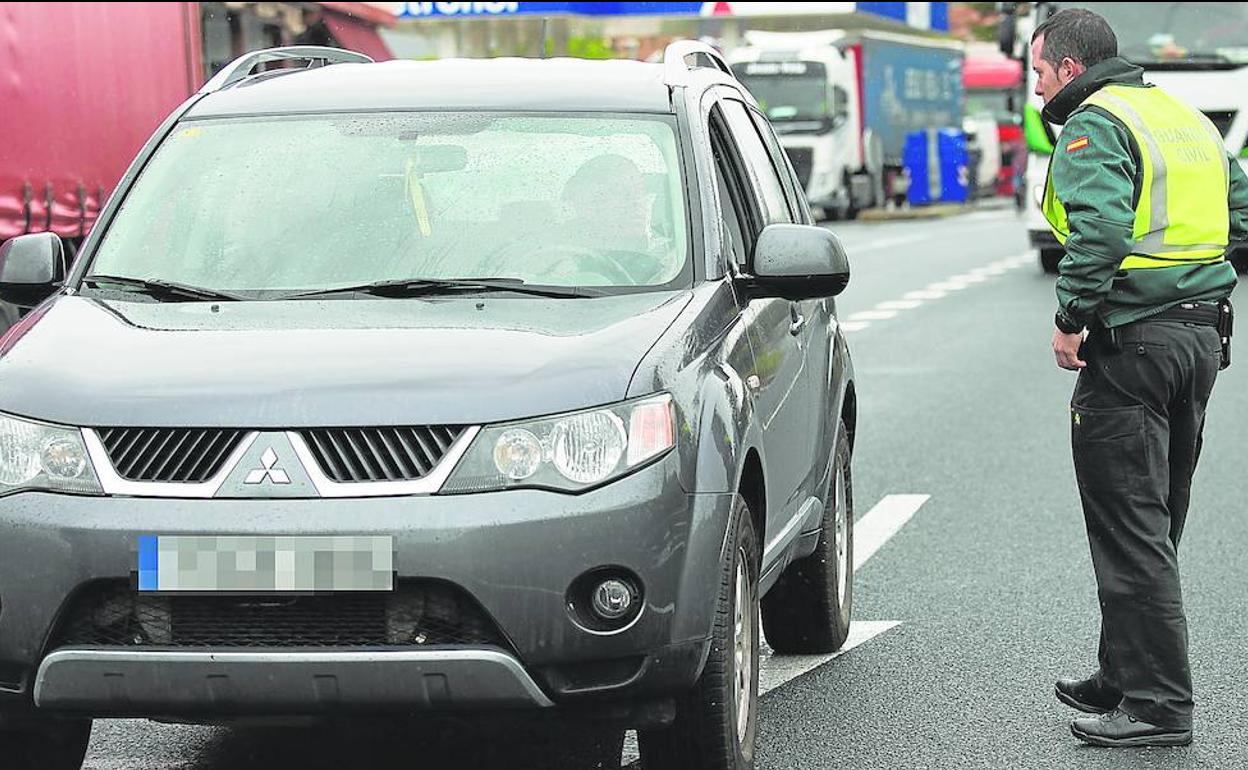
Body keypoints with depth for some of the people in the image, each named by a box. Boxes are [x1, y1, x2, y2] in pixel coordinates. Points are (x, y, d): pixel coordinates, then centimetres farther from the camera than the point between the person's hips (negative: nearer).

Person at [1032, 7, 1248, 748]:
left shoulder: (1094, 126, -10)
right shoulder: (1185, 117, 18)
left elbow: (1098, 228, -26)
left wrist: (1072, 318, -18)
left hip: (1132, 345, -9)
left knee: (1130, 528, -5)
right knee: (1155, 525, 17)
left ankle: (1159, 704, -6)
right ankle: (1125, 678, 28)